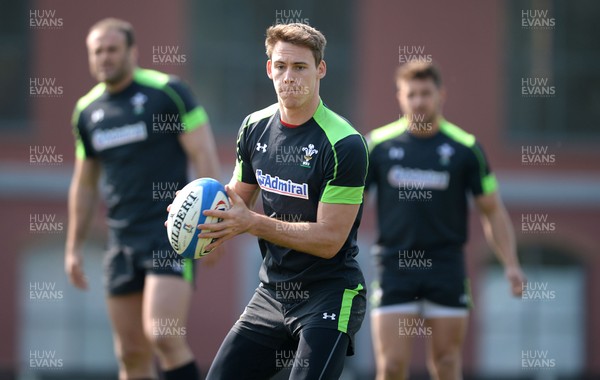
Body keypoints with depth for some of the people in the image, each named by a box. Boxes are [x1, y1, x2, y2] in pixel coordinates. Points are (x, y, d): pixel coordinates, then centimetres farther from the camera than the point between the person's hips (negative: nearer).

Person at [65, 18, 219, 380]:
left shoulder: (167, 92, -5)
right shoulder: (87, 110, 12)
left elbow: (205, 156, -7)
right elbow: (84, 184, 22)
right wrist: (74, 247, 20)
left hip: (172, 234, -6)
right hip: (122, 241, 6)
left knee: (163, 335, -20)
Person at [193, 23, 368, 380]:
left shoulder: (345, 144, -17)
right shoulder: (255, 127, 4)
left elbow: (329, 239, -19)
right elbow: (238, 197, 18)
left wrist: (252, 223, -25)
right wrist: (203, 212, -5)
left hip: (329, 296, -7)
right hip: (272, 293, 7)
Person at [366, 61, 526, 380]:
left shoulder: (465, 148, 1)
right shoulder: (378, 145, 2)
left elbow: (492, 210, 5)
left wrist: (510, 264, -4)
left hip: (446, 268, 0)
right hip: (394, 267, 0)